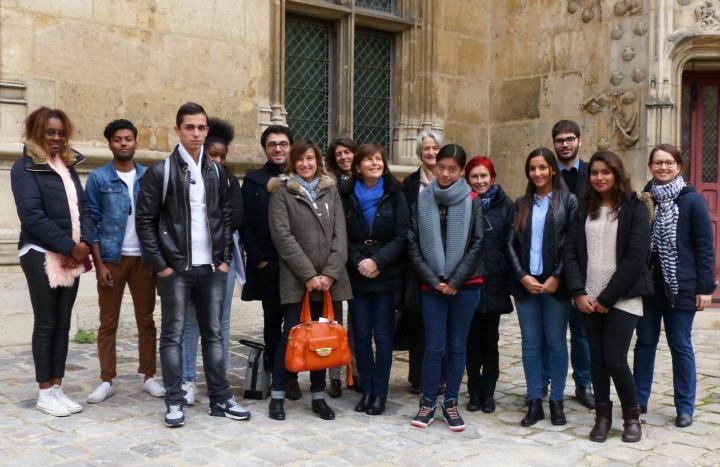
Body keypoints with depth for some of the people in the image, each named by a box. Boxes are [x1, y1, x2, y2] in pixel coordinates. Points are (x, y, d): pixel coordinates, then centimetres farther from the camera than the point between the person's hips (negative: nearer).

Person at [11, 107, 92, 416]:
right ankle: (45, 393, 9)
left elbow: (82, 208, 11)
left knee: (63, 325, 9)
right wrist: (69, 246, -15)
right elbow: (32, 215, -15)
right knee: (46, 325, 0)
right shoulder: (25, 167, -6)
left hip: (71, 257, 6)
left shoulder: (69, 166, 14)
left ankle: (57, 388, 17)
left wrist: (84, 244, -7)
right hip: (41, 255, -6)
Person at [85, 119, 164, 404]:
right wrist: (99, 263, -8)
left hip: (143, 258, 2)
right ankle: (107, 380, 11)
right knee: (108, 322, 4)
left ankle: (148, 377, 15)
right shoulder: (98, 178, 0)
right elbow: (91, 222, -2)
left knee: (146, 319, 7)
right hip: (111, 258, -2)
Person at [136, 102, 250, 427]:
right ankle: (175, 403, 10)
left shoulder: (216, 171, 10)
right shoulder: (161, 171, -3)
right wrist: (160, 265, -9)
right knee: (173, 335, 2)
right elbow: (145, 221, -5)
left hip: (211, 267, 4)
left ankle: (220, 399, 16)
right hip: (175, 268, -4)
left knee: (213, 333, 9)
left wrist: (224, 259, 5)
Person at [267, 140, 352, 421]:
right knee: (291, 334, -3)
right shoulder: (282, 191, 1)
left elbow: (340, 235, 5)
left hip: (329, 278, 3)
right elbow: (282, 236, -8)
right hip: (296, 279, -3)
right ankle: (277, 396, 11)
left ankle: (318, 396, 18)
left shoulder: (331, 190, 12)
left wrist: (330, 273, -7)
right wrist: (308, 274, -13)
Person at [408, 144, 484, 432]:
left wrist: (455, 281, -8)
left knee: (457, 346, 8)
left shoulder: (472, 202, 0)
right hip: (431, 286, 0)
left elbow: (477, 244, -3)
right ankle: (427, 403, 14)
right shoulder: (422, 200, 2)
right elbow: (413, 245, 1)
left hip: (465, 286, 0)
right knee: (434, 346, -1)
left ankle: (450, 403, 20)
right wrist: (434, 280, -6)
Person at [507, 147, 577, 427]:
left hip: (555, 284, -3)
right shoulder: (521, 204, 12)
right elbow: (511, 243, 7)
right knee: (530, 344, 5)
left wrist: (557, 277, -11)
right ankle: (534, 402, 13)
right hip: (526, 283, 3)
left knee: (556, 343, 3)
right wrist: (522, 276, -6)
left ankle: (557, 402, 14)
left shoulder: (567, 201, 2)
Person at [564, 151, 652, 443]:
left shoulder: (634, 208, -2)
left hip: (621, 298, -3)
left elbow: (636, 256, -9)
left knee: (615, 360, -6)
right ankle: (603, 416, 19)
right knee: (597, 358, 6)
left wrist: (607, 297, -12)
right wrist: (579, 293, -8)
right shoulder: (584, 209, 10)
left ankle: (632, 415, 15)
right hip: (588, 299, 4)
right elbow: (571, 252, 4)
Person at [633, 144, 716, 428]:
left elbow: (705, 247, -4)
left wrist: (705, 287, -9)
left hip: (680, 287, -3)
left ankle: (685, 407, 17)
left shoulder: (692, 200, -4)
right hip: (647, 285, 3)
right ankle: (638, 401, 21)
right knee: (645, 344, 10)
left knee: (680, 346, 6)